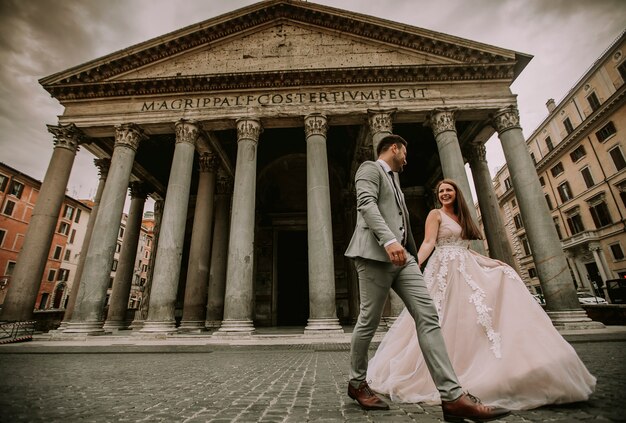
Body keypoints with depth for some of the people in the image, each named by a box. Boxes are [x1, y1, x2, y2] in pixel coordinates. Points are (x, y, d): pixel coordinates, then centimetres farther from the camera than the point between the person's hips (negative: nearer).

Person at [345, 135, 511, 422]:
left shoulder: (393, 179, 31)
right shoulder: (370, 168, 3)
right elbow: (366, 204, -15)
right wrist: (389, 240, -28)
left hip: (401, 254, 9)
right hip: (376, 253, -9)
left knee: (427, 315, -4)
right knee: (369, 321, -1)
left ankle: (452, 397, -4)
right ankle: (357, 383, 19)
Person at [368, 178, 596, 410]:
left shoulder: (461, 217, 23)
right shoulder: (435, 214, 0)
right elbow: (428, 242, -14)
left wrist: (492, 261, 20)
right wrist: (414, 264, -30)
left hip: (466, 269, 8)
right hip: (446, 270, -8)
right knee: (451, 320, -12)